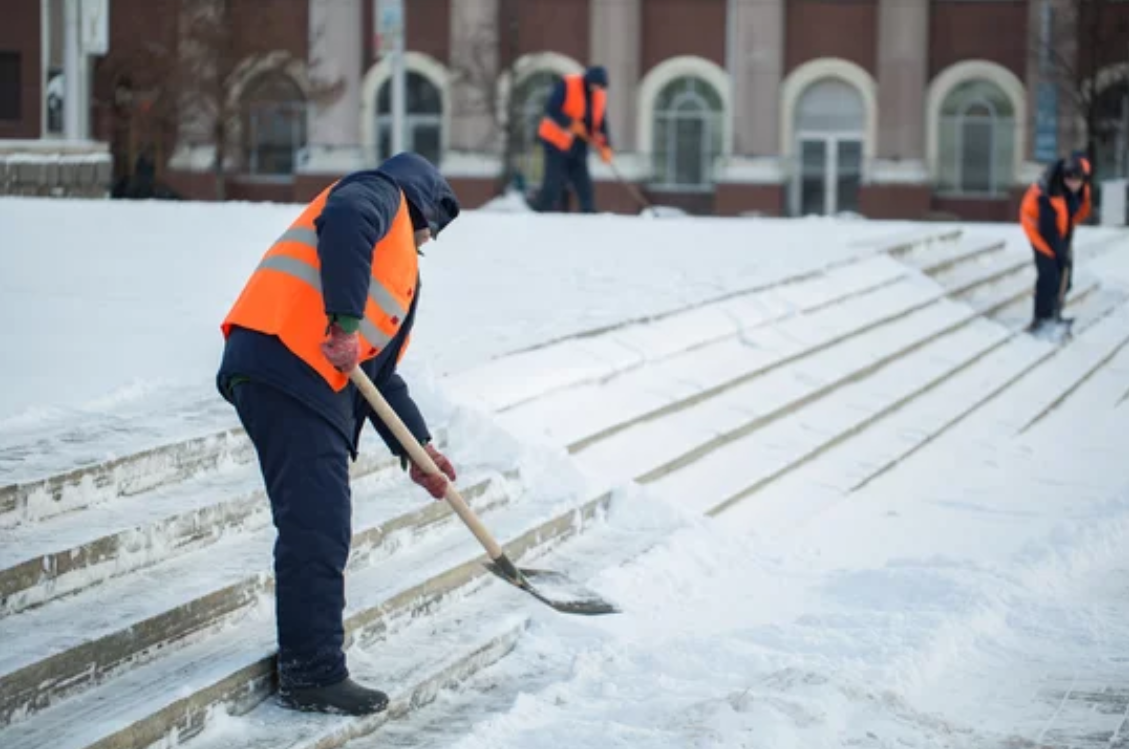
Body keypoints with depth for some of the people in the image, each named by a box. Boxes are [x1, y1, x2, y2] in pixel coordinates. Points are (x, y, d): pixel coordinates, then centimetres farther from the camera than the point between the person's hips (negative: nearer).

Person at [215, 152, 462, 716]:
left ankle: (307, 667, 20)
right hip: (286, 360, -10)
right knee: (316, 530, -10)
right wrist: (346, 321, -22)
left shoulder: (400, 267, 34)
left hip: (319, 383, 10)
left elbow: (382, 373, 30)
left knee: (322, 531, 12)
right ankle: (313, 676, -8)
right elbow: (346, 222, -17)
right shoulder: (381, 194, 10)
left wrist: (417, 447, 22)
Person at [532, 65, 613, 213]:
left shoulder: (600, 95, 4)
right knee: (554, 183, -9)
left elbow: (600, 123, 6)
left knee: (584, 184, 4)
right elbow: (551, 109, -18)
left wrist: (605, 146, -6)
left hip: (578, 146, 6)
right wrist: (571, 124, -23)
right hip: (556, 142, -6)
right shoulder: (567, 85, -14)